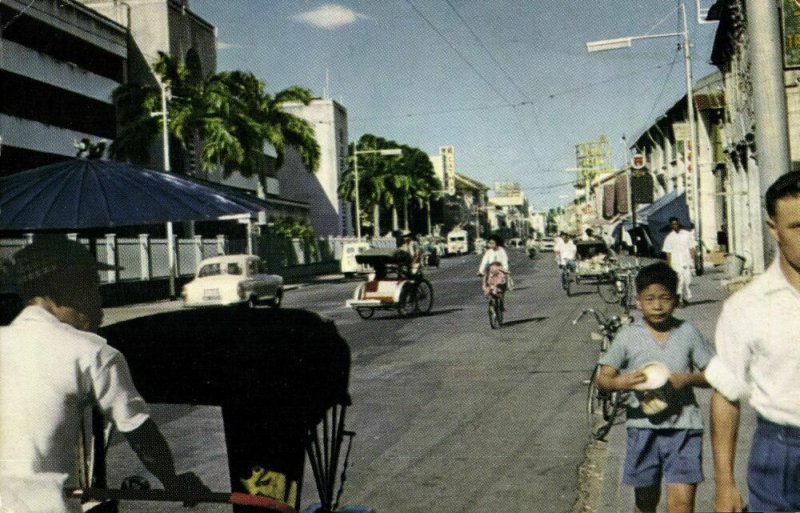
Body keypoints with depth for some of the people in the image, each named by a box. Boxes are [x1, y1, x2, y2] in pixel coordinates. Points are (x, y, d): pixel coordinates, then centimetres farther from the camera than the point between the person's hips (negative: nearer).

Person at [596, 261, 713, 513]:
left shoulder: (687, 332, 0)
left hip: (683, 428, -1)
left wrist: (688, 379, -16)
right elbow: (602, 379, -3)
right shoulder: (628, 336, -2)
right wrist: (619, 383, -26)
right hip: (643, 427, 1)